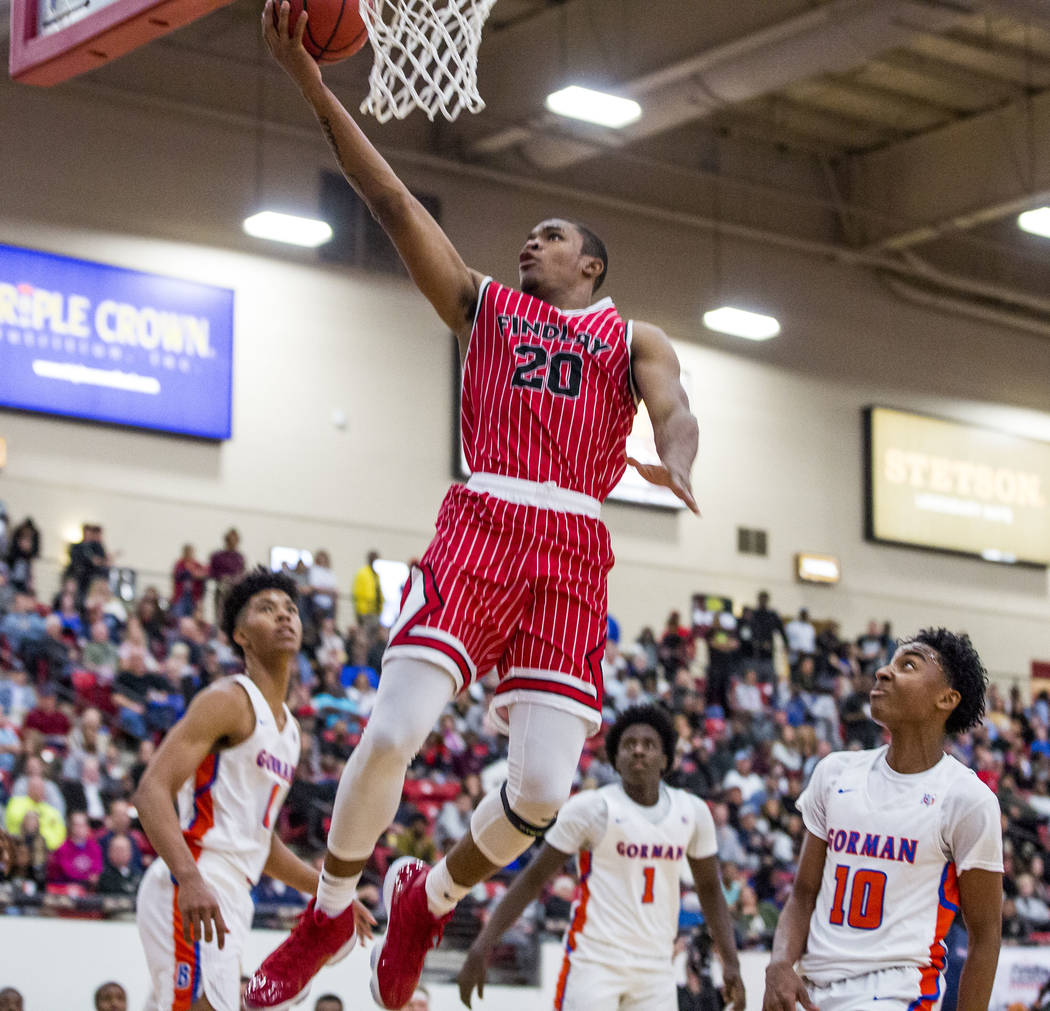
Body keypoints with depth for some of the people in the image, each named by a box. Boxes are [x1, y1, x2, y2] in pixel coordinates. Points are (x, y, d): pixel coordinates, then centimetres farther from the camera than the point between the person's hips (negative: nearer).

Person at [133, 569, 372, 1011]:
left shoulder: (288, 729, 22)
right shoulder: (229, 700, -6)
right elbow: (152, 791, -18)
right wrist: (189, 878, -32)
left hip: (228, 900, 10)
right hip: (191, 893, -10)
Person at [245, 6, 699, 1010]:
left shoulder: (634, 340, 20)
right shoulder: (483, 303, 22)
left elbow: (675, 410, -1)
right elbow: (390, 199, 14)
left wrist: (675, 462, -27)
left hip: (574, 549, 0)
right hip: (481, 522, 0)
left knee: (543, 786, -9)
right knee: (394, 729, -16)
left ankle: (428, 898, 20)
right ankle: (328, 911, 8)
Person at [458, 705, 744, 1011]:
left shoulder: (692, 812, 5)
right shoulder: (591, 808, -8)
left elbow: (709, 889, 17)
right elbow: (532, 879, -6)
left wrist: (730, 962, 8)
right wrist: (480, 950, -13)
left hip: (656, 968, 5)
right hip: (594, 960, -4)